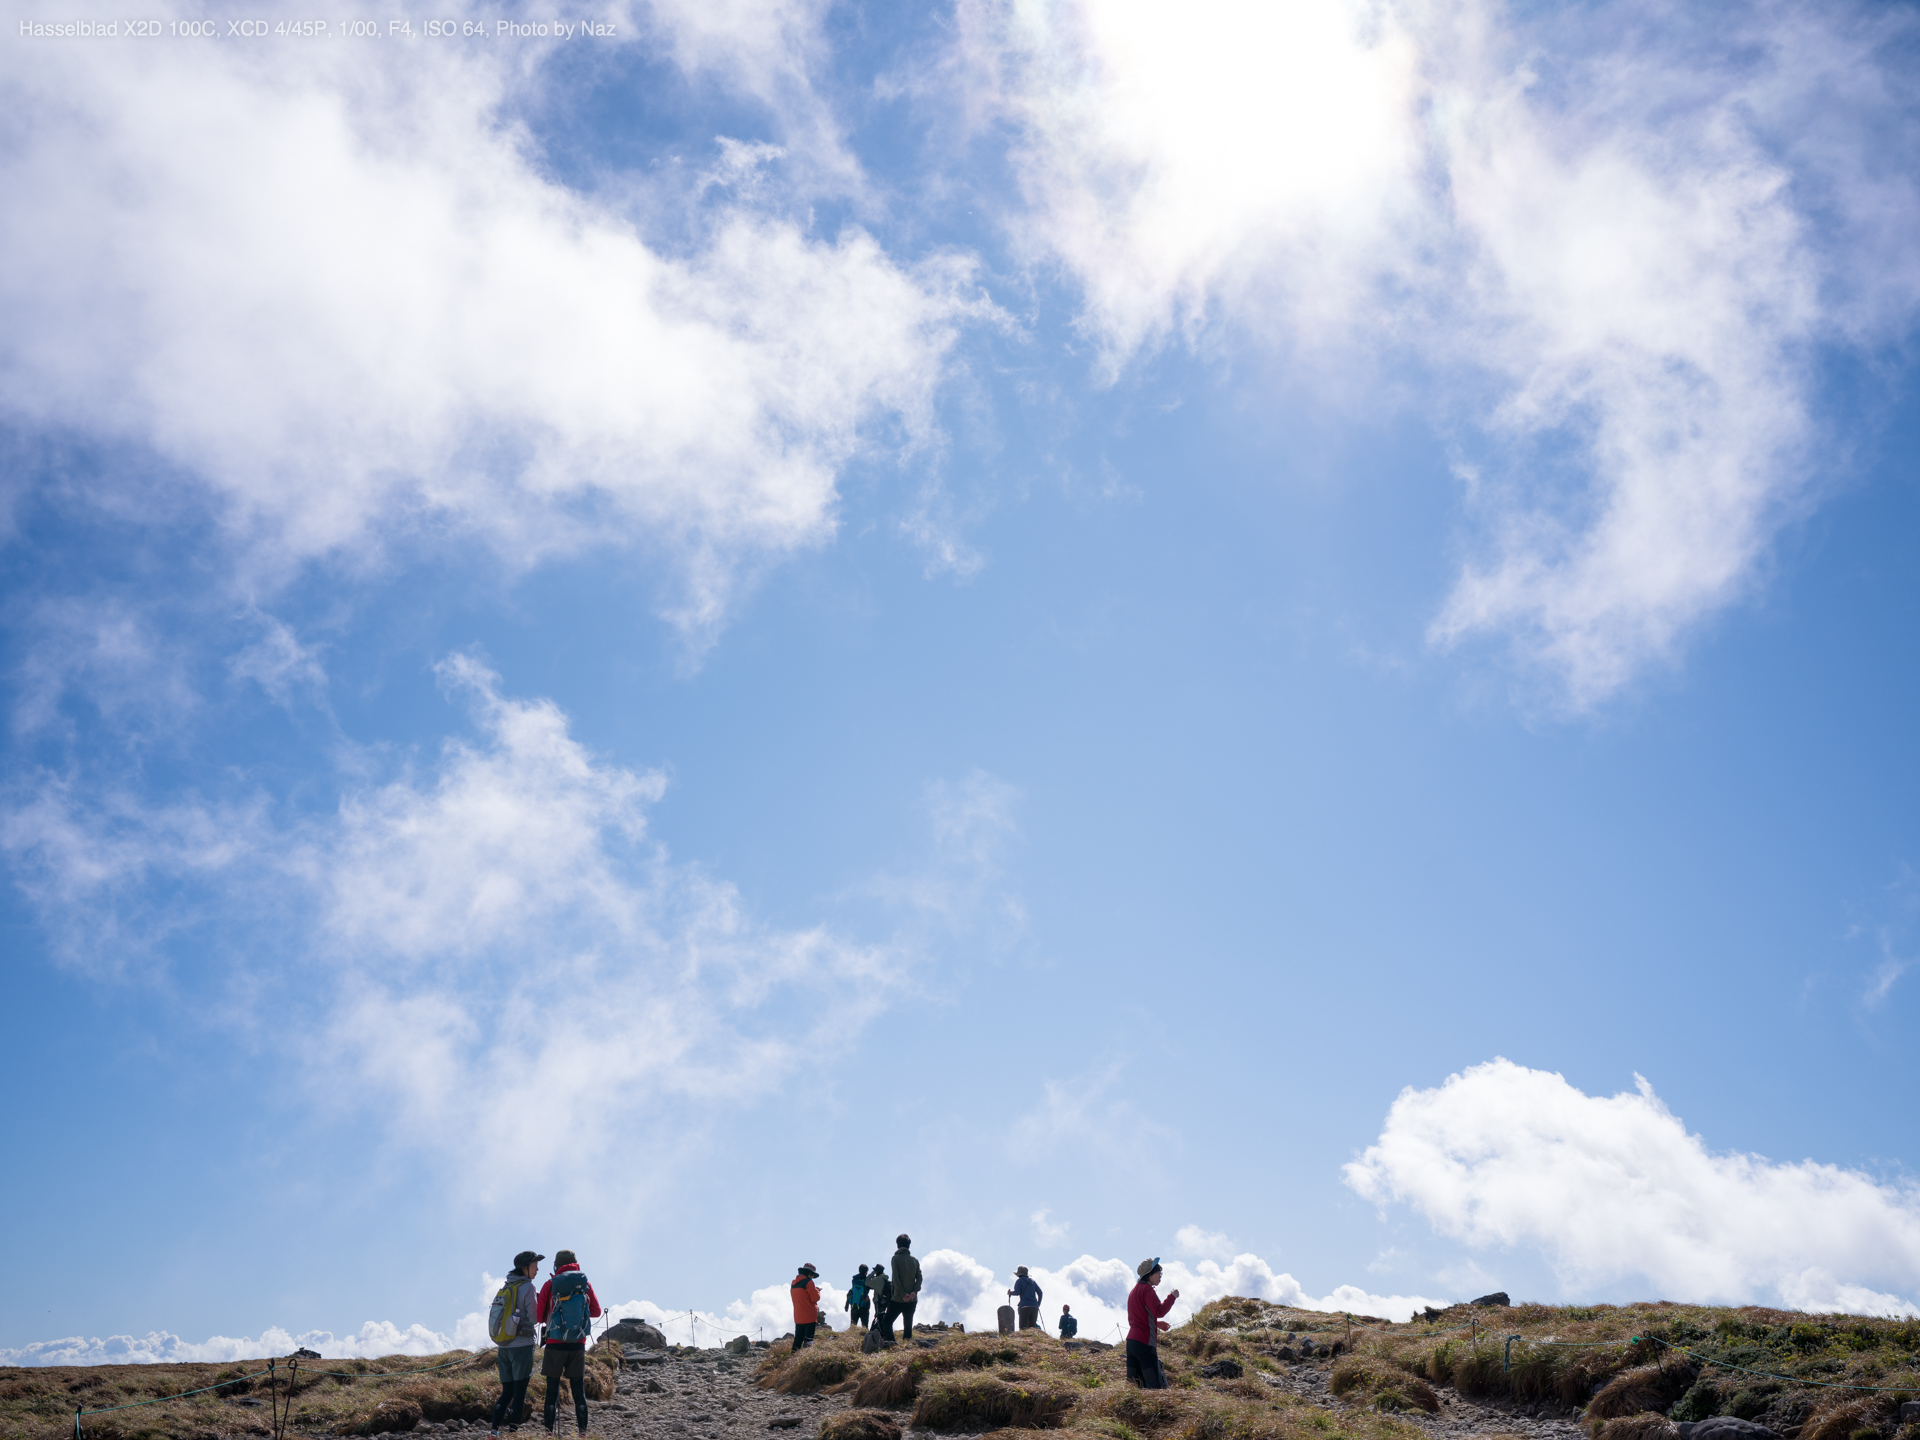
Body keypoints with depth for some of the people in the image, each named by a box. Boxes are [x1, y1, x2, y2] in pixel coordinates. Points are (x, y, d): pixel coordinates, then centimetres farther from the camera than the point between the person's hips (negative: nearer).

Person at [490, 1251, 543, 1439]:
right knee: (519, 1393, -1)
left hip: (504, 1346, 7)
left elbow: (500, 1316, 16)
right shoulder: (527, 1287, -9)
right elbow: (534, 1317, -10)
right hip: (522, 1345, -7)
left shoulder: (505, 1287, 12)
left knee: (507, 1392, 12)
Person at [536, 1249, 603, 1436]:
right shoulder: (585, 1284, 1)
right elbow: (596, 1310, 7)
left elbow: (539, 1316, 0)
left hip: (555, 1344, -2)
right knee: (579, 1389, 9)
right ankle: (583, 1430, 7)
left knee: (552, 1389, 6)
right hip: (578, 1344, 2)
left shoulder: (550, 1286, -4)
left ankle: (549, 1430, 3)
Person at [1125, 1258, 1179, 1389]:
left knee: (1133, 1384, 5)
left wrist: (1156, 1324, 25)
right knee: (1154, 1384, -12)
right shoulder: (1147, 1289, -9)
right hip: (1145, 1342, -9)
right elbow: (1159, 1311, -21)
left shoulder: (1134, 1290, 20)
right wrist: (1172, 1296, -9)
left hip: (1131, 1340, 9)